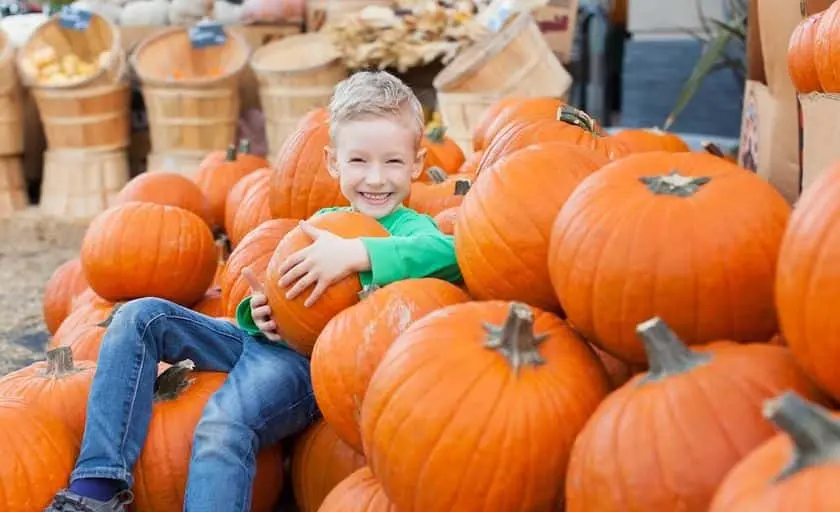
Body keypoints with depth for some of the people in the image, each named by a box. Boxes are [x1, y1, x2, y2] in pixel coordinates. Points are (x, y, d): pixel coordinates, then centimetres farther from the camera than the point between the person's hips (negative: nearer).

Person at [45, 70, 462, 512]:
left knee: (224, 424, -35)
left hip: (307, 363, -8)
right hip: (267, 340, 8)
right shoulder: (319, 223, 21)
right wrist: (257, 313, 1)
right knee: (142, 317, -5)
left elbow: (449, 254, -24)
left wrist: (355, 253, -30)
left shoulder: (408, 227, 1)